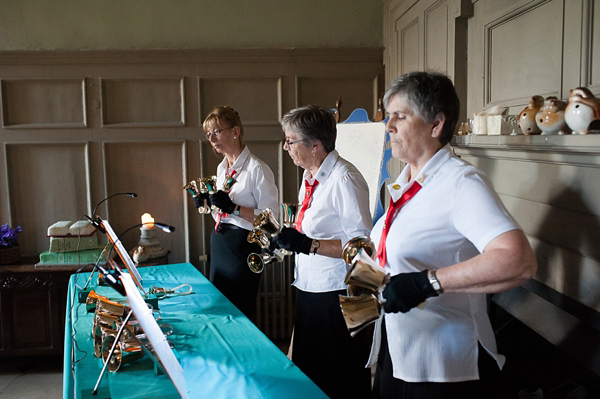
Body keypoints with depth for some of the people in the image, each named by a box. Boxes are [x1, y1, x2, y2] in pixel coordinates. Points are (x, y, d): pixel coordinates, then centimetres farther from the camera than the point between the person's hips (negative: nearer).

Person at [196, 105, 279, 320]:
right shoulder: (221, 168, 12)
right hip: (218, 243, 8)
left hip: (243, 245, -8)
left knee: (239, 312, 0)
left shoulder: (257, 169, -13)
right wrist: (206, 203, 3)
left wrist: (234, 208, -24)